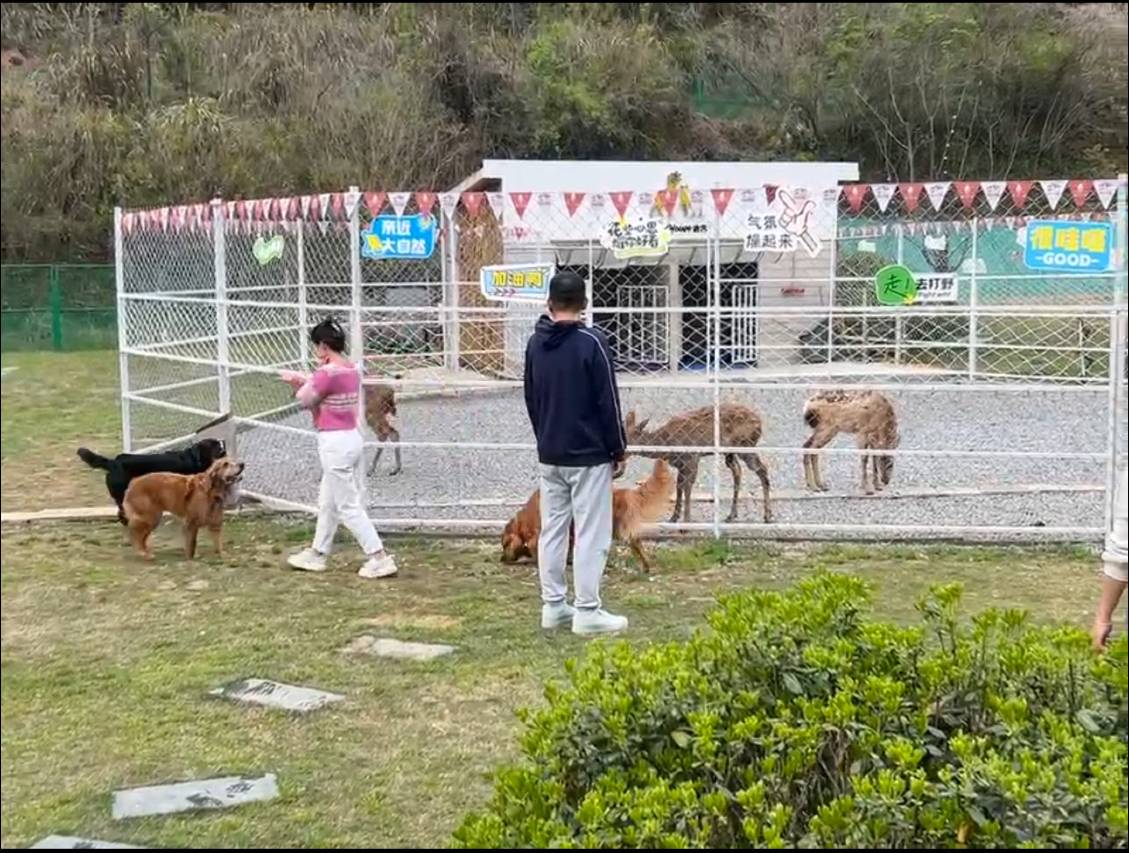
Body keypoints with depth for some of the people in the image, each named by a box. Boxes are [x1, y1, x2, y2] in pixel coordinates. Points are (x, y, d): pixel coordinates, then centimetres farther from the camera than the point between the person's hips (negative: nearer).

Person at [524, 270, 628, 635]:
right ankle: (587, 611, -1)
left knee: (552, 530, 11)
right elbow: (608, 402, -12)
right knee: (591, 534, -2)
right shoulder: (591, 342, -13)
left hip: (549, 455, 6)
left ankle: (553, 606, 15)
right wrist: (619, 450, -3)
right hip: (589, 455, -6)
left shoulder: (535, 343, 6)